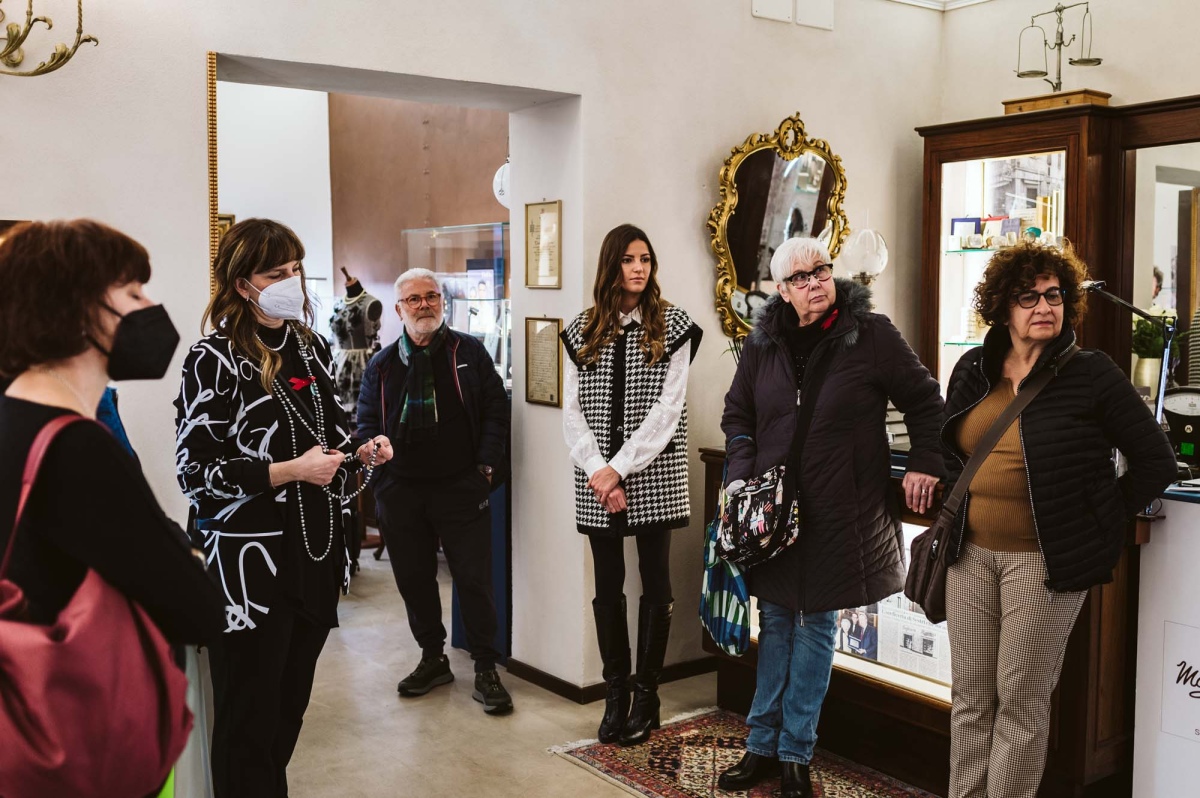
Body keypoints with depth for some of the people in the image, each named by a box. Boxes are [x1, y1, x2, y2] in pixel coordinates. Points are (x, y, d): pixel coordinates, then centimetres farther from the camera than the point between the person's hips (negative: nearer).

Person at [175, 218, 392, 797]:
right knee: (249, 719, 4)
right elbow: (194, 473, -13)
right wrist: (289, 472, -20)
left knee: (291, 707, 15)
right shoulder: (214, 359, -9)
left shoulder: (312, 347, 11)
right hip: (249, 563, -6)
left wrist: (359, 454, 0)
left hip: (317, 553, 6)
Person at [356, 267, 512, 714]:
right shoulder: (382, 365, 9)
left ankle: (485, 670, 10)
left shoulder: (469, 353, 3)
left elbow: (496, 411, 0)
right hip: (401, 490, 3)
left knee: (474, 580, -2)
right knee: (413, 579, 12)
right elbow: (367, 423, 13)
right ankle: (433, 660, 29)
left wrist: (487, 466, -9)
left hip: (461, 488, -3)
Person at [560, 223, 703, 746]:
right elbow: (573, 410, 3)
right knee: (608, 588, 8)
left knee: (655, 585, 4)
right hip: (596, 480, 2)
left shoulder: (673, 325, 0)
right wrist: (597, 472, -10)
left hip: (653, 478, -2)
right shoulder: (583, 329, 8)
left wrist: (619, 468, -15)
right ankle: (615, 695, 19)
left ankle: (646, 696, 16)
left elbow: (667, 408, -9)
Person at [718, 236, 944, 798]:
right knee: (776, 620, 11)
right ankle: (763, 745, 22)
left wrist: (925, 465, -3)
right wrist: (740, 473, 0)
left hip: (838, 514, -3)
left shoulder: (871, 336, -6)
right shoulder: (763, 343, 4)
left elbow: (924, 403, 3)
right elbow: (737, 413, 13)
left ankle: (796, 753, 18)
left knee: (815, 624, 6)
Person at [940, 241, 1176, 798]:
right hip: (972, 553, 5)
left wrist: (1104, 523, -2)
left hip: (1043, 560, -5)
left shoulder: (1091, 374, -7)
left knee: (1021, 700, 2)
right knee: (970, 695, 11)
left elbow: (1156, 461, -3)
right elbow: (948, 447, 24)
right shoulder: (972, 371, 7)